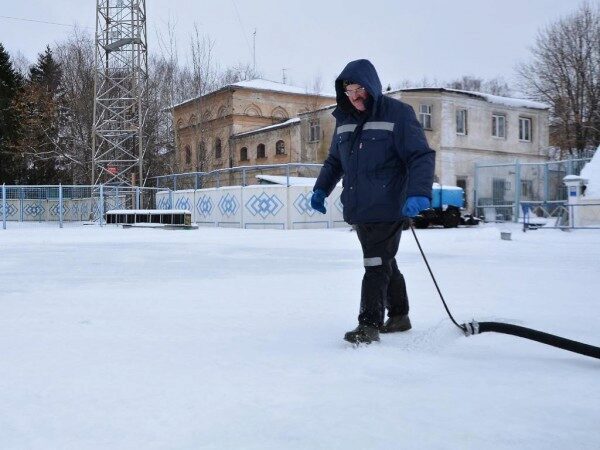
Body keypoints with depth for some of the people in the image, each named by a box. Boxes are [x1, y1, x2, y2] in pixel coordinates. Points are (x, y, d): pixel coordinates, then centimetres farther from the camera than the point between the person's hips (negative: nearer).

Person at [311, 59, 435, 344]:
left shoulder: (398, 113, -8)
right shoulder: (344, 119, 12)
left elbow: (421, 156, -12)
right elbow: (334, 161, 24)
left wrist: (419, 193, -26)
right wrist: (321, 188, 12)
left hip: (387, 207, -7)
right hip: (358, 208, 7)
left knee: (377, 265, -8)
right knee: (384, 263, 16)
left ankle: (369, 324, -2)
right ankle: (398, 316, 30)